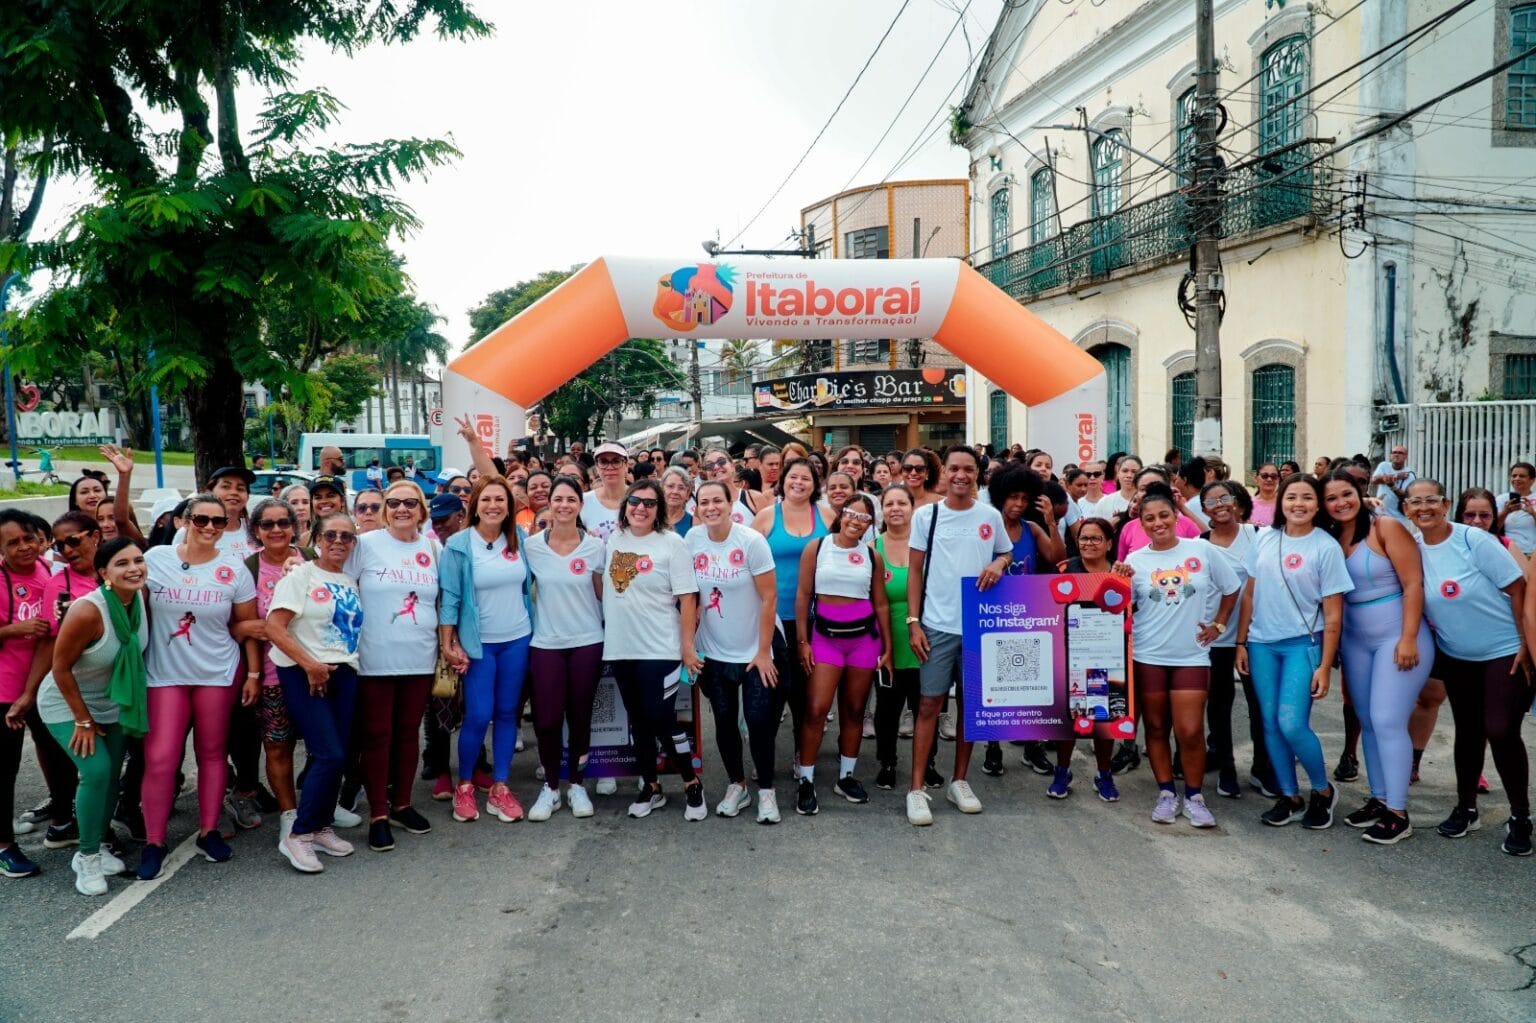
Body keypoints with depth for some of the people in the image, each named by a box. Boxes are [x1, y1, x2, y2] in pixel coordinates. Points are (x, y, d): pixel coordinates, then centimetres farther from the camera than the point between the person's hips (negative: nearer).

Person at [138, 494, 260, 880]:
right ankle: (154, 842, 9)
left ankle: (209, 832, 23)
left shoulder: (234, 569, -2)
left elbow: (248, 626, 3)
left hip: (219, 673, 1)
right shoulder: (155, 559, -3)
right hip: (164, 673, 0)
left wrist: (253, 673, 0)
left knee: (212, 753, 9)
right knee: (159, 758, -4)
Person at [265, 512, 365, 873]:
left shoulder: (351, 582, 14)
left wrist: (333, 666, 6)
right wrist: (311, 665, -15)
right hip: (304, 673, -6)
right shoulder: (300, 576, -4)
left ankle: (321, 827, 21)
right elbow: (274, 628, -12)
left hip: (344, 673, 6)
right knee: (330, 755, -13)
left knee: (337, 756, 6)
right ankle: (298, 835, 0)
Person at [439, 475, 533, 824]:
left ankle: (499, 788, 18)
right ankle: (464, 785, 15)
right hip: (478, 642, -3)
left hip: (517, 639, 4)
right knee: (478, 715, -6)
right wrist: (448, 645, -11)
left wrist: (534, 627, 11)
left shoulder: (519, 539, 2)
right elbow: (449, 597, -8)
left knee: (507, 713, 8)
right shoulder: (458, 545, -8)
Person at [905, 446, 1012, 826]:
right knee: (929, 703, -2)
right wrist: (913, 622, -6)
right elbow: (915, 571, 1)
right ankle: (917, 790, 3)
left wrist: (999, 563, -6)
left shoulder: (991, 516, 4)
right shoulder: (925, 515, -1)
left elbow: (1007, 553, 18)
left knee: (971, 702, 10)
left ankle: (959, 781, 23)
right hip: (937, 625, -2)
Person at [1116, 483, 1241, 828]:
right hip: (1148, 655, 1)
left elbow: (1231, 589, 10)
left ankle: (1194, 796, 13)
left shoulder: (1201, 550, -2)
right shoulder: (1134, 561, -1)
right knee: (1156, 728, 9)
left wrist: (1218, 625, 7)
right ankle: (1166, 793, 23)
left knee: (1191, 731, -5)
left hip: (1192, 655, -1)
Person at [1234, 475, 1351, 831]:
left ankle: (1323, 791, 13)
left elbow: (1333, 614, -6)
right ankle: (1289, 796, 23)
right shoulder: (1264, 539, 4)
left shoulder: (1326, 547, -6)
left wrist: (1325, 666, -9)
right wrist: (1241, 641, 7)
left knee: (1291, 723, -12)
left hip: (1303, 644, -4)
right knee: (1270, 724, 8)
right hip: (1262, 643, 4)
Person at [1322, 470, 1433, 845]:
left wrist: (1408, 639, -17)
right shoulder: (1330, 538, 5)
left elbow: (1413, 584, -13)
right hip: (1355, 641, 6)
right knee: (1368, 723, 10)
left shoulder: (1387, 527, -10)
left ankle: (1397, 813, 0)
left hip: (1397, 637, -6)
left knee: (1387, 722, -9)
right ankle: (1378, 799, 21)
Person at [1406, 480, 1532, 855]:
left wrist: (1526, 645, -13)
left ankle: (1520, 817, 7)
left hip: (1505, 652, -4)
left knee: (1501, 731, -10)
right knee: (1468, 731, 12)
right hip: (1456, 656, 4)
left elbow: (1517, 588, -14)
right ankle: (1466, 809, 25)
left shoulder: (1474, 540, -18)